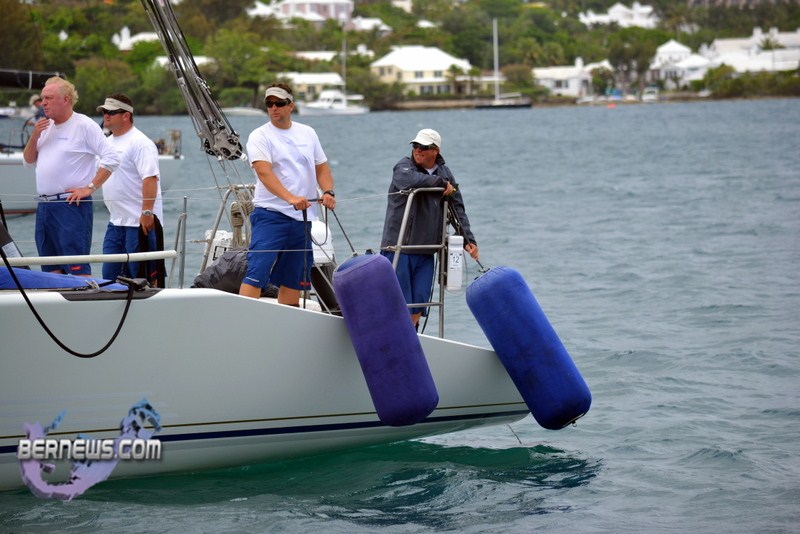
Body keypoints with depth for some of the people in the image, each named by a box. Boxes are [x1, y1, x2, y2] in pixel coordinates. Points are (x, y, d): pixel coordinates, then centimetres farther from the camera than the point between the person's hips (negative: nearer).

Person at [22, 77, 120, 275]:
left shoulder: (84, 125, -7)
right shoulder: (46, 127, 16)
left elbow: (111, 158, -13)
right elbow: (28, 162, 20)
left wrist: (90, 187, -17)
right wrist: (34, 137, 3)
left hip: (71, 205, -8)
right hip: (44, 205, 8)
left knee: (77, 269, -11)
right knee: (51, 270, 11)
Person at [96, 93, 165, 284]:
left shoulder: (140, 143, -14)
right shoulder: (108, 142, 16)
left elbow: (150, 179, -22)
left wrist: (147, 212, -27)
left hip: (139, 222, -9)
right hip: (116, 222, 9)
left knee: (142, 276, -5)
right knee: (110, 275, 9)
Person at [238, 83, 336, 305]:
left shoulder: (308, 133, 13)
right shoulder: (260, 136, -4)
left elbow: (321, 168, 16)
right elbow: (264, 172, -18)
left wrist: (328, 191, -7)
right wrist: (290, 198, -34)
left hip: (303, 217, 5)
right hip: (271, 214, -5)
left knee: (294, 279, 9)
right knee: (257, 272, -15)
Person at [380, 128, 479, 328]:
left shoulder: (445, 174, 14)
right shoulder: (403, 167, -2)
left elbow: (458, 209, 14)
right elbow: (412, 180, -28)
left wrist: (468, 240, 3)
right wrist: (441, 183, -16)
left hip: (425, 251, 5)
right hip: (398, 247, -5)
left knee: (419, 304, 2)